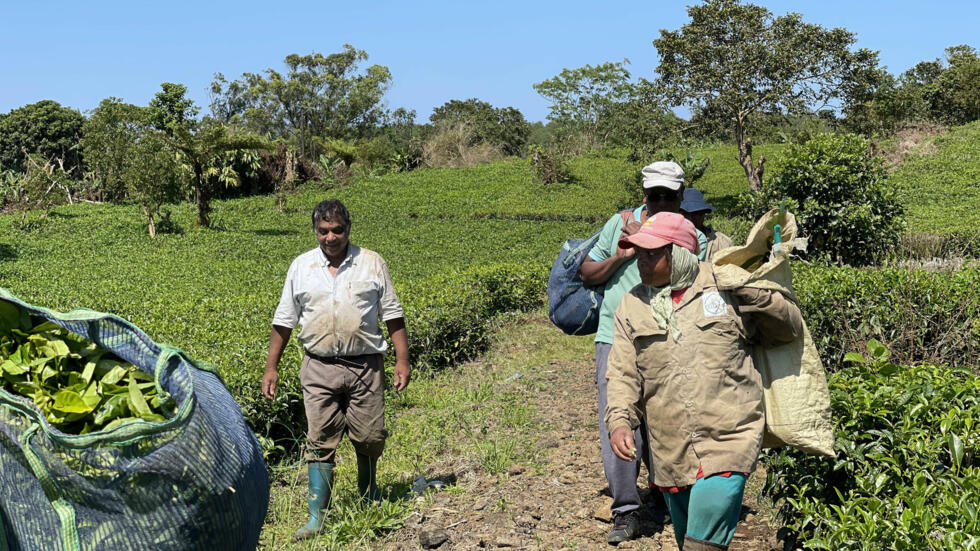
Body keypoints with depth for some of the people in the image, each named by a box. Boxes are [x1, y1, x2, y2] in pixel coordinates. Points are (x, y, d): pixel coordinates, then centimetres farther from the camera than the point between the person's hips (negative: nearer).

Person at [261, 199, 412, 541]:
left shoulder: (372, 263, 3)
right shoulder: (301, 267, 6)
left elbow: (392, 315, 6)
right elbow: (283, 321, 11)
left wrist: (402, 360, 0)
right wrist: (271, 367, 9)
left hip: (365, 365, 0)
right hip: (319, 368, 1)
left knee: (369, 438, 6)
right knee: (320, 442, -2)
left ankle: (369, 497, 33)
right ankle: (317, 516, 4)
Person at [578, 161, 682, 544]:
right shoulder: (620, 223, 9)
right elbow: (586, 274, 13)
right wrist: (619, 256, -3)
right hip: (616, 336, 1)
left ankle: (665, 501, 29)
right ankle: (626, 511, -2)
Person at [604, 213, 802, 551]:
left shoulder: (725, 289, 0)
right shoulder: (632, 307, 8)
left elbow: (791, 329, 5)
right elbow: (623, 375, 4)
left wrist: (754, 292, -11)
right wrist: (620, 422, -13)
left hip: (728, 444, -4)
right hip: (671, 454, 4)